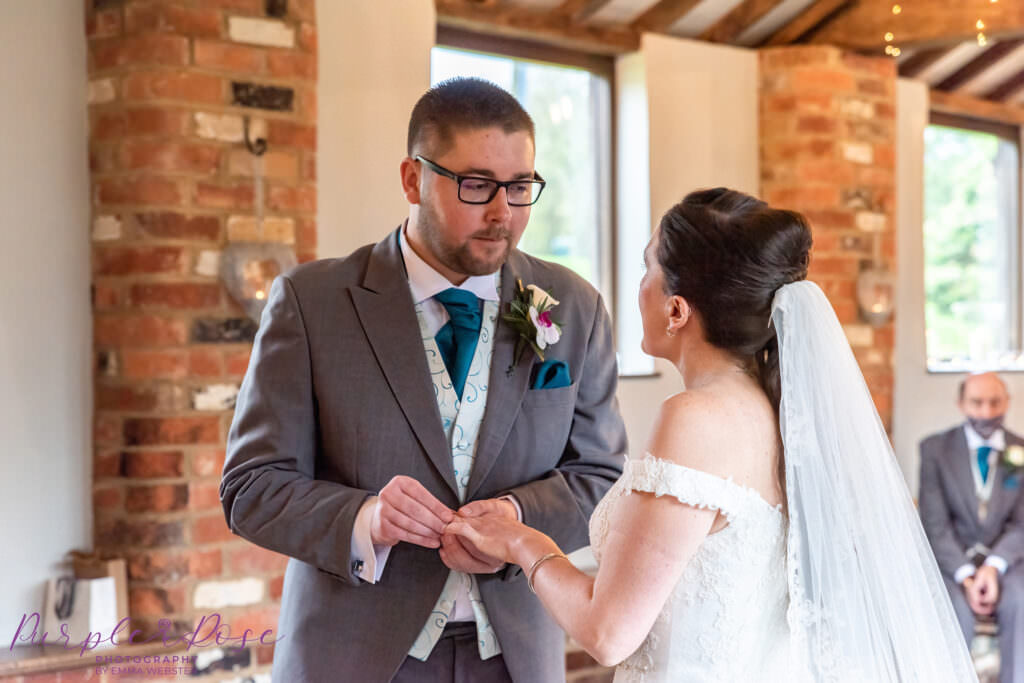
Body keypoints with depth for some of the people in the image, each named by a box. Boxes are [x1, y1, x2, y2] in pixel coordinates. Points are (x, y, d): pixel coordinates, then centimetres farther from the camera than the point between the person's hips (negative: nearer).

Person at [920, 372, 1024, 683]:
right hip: (951, 559, -1)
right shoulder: (935, 448, 1)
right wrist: (965, 575, -17)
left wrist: (994, 567, -15)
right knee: (955, 611, -31)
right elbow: (935, 524, -4)